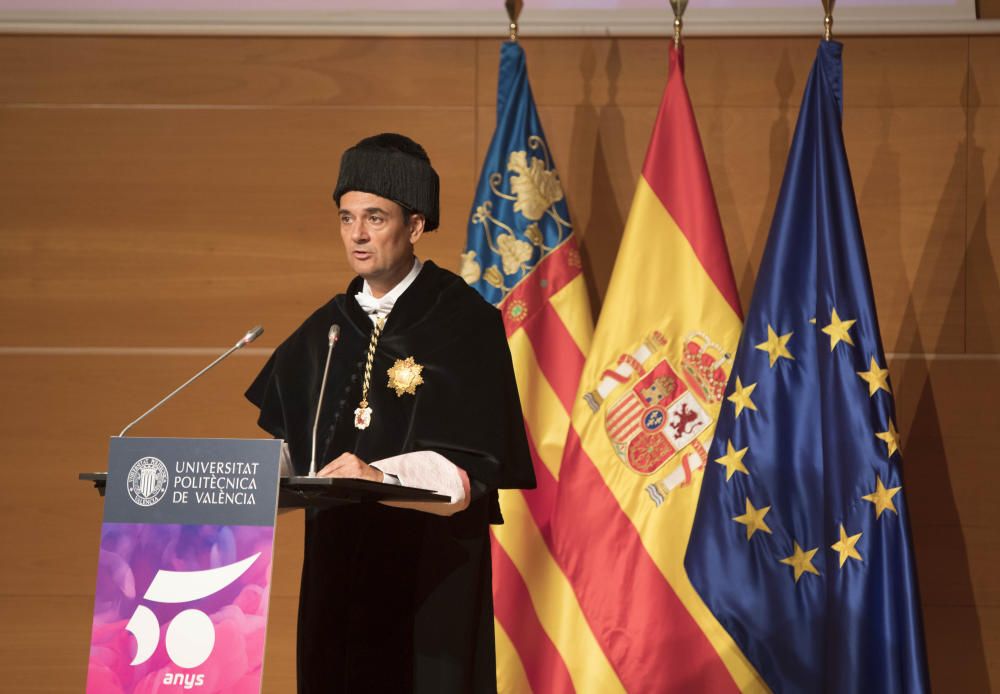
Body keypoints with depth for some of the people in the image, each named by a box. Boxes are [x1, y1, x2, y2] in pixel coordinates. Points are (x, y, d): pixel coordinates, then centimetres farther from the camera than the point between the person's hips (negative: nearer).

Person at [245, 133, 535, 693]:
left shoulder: (463, 321, -7)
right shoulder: (329, 329, 13)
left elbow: (473, 463, -15)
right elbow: (297, 444, 17)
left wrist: (384, 475, -31)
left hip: (430, 567, -6)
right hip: (338, 563, 6)